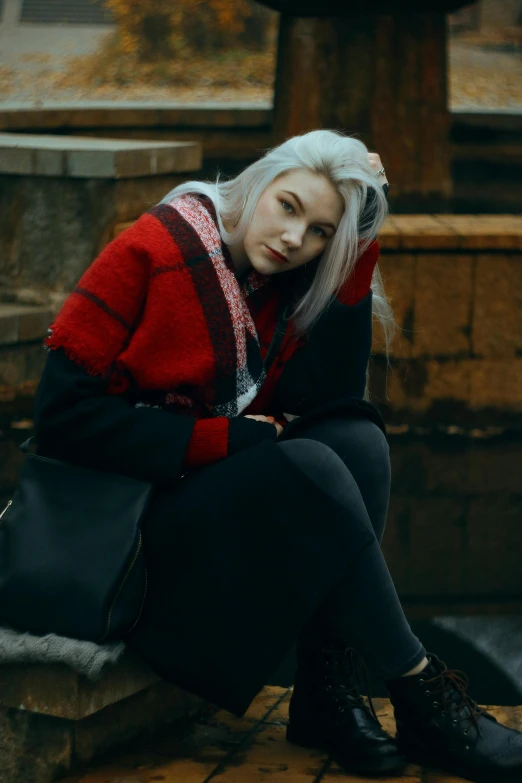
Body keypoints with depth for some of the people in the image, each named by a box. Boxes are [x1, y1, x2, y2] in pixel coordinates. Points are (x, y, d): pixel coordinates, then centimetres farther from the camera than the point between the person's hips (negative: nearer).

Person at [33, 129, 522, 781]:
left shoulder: (288, 284, 5)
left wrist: (353, 248, -11)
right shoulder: (154, 251, -14)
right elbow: (60, 412, -19)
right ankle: (420, 698, -17)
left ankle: (327, 696, -20)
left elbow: (330, 396, -8)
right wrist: (220, 438, -21)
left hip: (232, 493, 7)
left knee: (358, 439, -19)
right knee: (309, 465, -28)